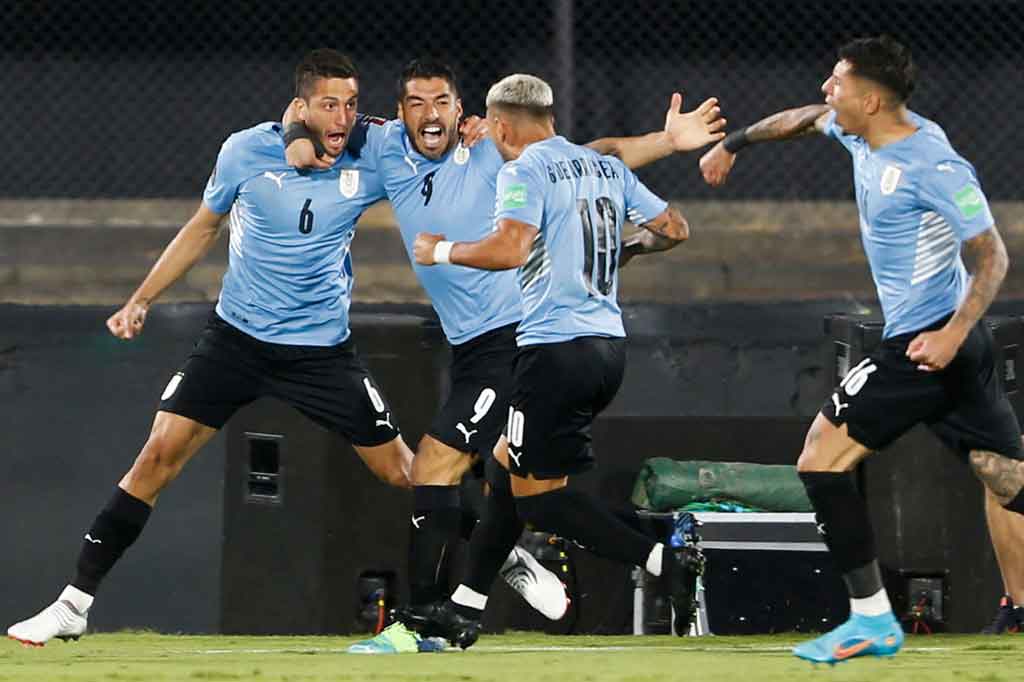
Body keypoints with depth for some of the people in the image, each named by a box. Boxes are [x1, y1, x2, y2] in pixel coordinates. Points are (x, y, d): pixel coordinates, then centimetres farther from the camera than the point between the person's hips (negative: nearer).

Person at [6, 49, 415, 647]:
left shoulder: (372, 159, -11)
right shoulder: (247, 152, -9)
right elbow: (203, 228, 8)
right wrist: (142, 300, 7)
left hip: (324, 348, 0)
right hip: (238, 337, 0)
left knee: (403, 471, -1)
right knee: (159, 457, -9)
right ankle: (74, 603, -3)